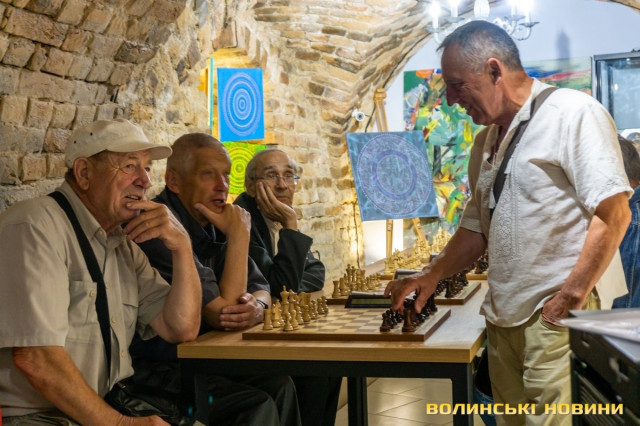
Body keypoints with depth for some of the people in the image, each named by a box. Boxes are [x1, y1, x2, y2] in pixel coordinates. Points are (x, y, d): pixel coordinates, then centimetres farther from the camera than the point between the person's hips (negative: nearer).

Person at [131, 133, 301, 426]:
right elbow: (222, 313, -23)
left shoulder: (211, 223, 7)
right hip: (152, 370, -8)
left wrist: (257, 307, -17)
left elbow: (261, 288, 8)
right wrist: (239, 234, -18)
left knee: (280, 385, -8)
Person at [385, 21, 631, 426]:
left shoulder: (573, 112, -9)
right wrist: (432, 276, 9)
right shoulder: (487, 139, 15)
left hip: (555, 317, -7)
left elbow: (613, 213, -16)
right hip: (503, 317, 7)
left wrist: (570, 298, -17)